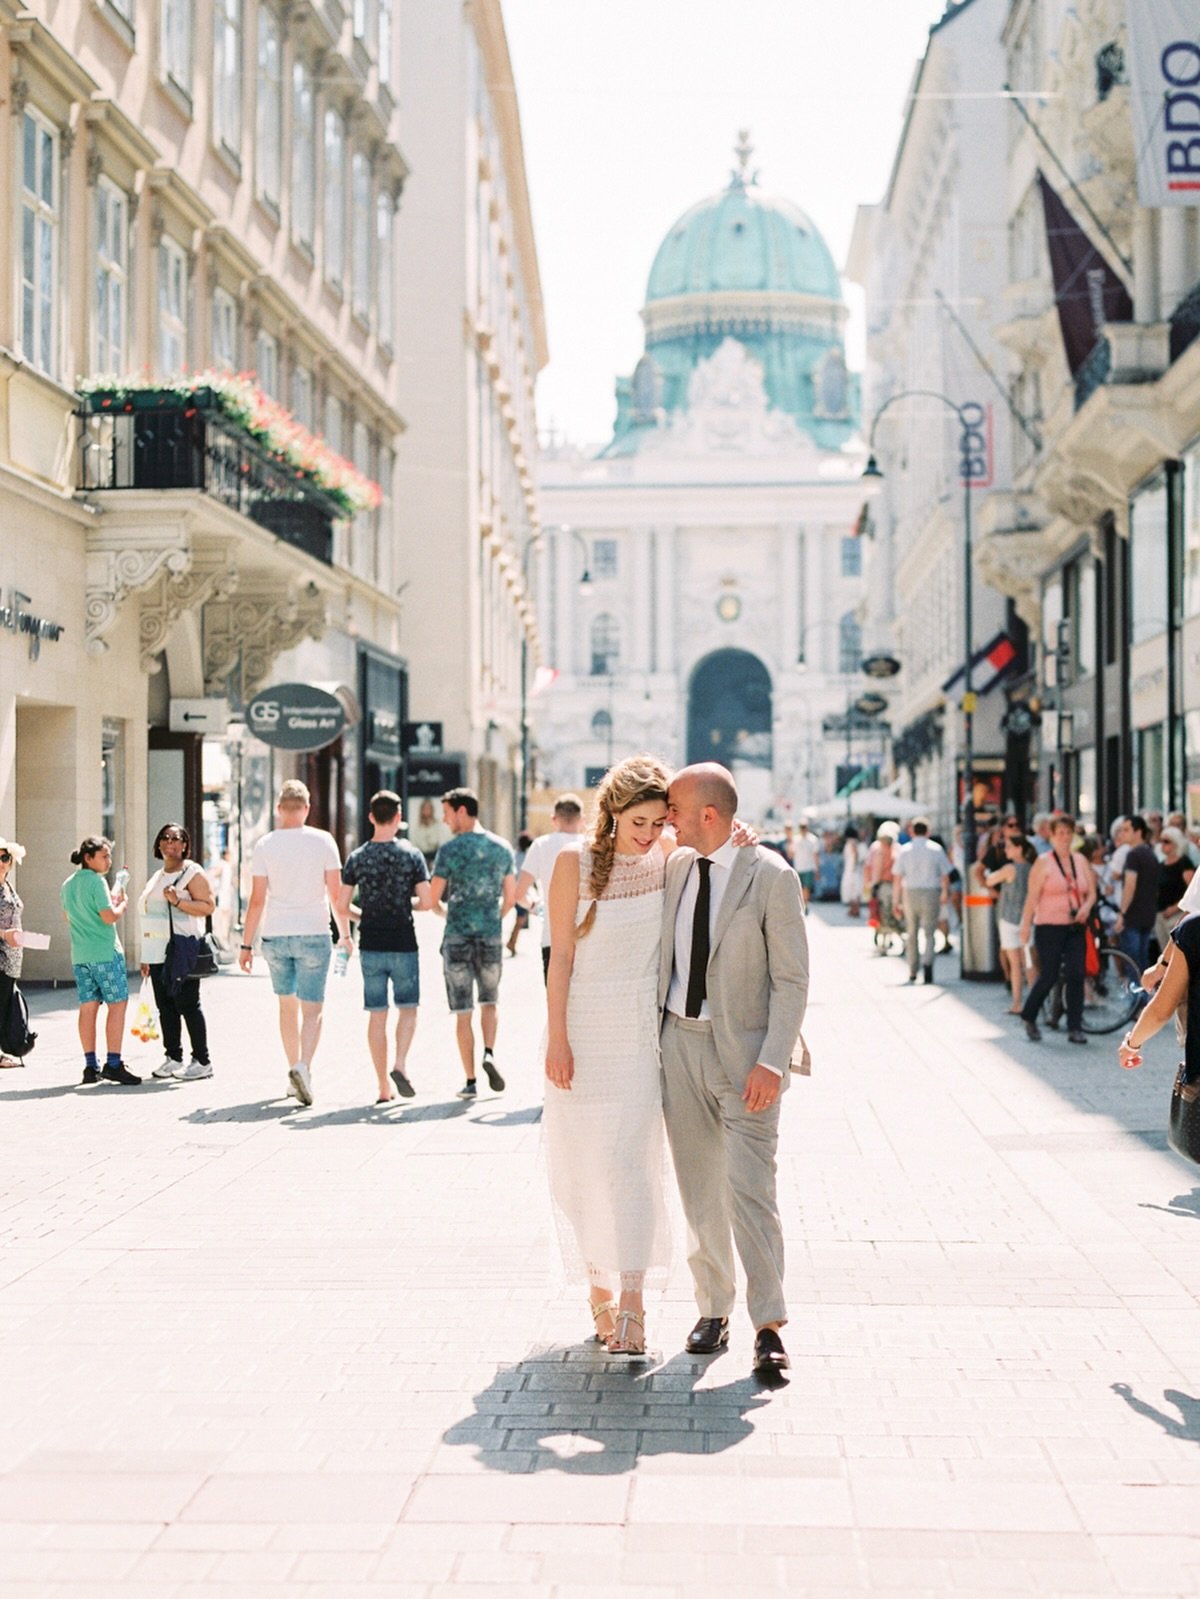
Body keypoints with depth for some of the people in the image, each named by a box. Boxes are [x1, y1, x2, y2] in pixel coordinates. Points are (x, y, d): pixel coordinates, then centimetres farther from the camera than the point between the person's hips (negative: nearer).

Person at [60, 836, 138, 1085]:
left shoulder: (67, 885, 13)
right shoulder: (96, 881, -12)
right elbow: (109, 917, -18)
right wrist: (122, 904, 2)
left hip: (80, 954, 8)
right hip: (105, 952, -8)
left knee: (88, 1007, 8)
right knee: (117, 1004, -3)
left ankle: (91, 1066, 8)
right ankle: (113, 1063, -8)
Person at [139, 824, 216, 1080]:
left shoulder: (192, 873, -3)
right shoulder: (157, 877, 20)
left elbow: (209, 906, -13)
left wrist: (178, 901, -24)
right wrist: (145, 957, 19)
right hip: (157, 953, 8)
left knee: (188, 1005, -7)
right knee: (165, 1007, 8)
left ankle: (202, 1061, -3)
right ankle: (172, 1057, 16)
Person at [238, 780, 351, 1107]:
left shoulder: (265, 845, -2)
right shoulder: (323, 841, -3)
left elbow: (257, 900, -3)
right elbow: (336, 895, -2)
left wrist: (246, 945, 4)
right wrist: (345, 934, 11)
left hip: (275, 936, 2)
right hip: (314, 933, -2)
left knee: (287, 1006, 17)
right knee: (312, 1009, 0)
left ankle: (294, 1072, 22)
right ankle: (303, 1066, -20)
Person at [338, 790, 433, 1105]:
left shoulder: (357, 857, 0)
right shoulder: (411, 854, -5)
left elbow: (341, 906, 0)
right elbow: (427, 902, -8)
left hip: (370, 945, 2)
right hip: (403, 944, -2)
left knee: (376, 1014, 6)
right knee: (407, 1008, 11)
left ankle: (383, 1088, 7)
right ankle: (400, 1064, -12)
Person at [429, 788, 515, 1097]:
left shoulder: (450, 849, -8)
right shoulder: (502, 848, 4)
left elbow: (433, 899, -7)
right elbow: (510, 898, 8)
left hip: (457, 936, -3)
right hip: (491, 936, 3)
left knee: (463, 1012, 4)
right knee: (488, 1003, 19)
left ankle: (470, 1082, 5)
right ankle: (489, 1054, -5)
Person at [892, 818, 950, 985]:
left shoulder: (903, 850, 1)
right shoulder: (936, 849, -1)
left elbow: (898, 878, -1)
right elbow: (945, 875, 1)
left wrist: (897, 901, 3)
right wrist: (945, 893, 18)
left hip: (910, 893, 1)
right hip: (931, 893, -1)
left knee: (912, 933, 14)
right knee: (929, 932, 3)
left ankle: (912, 972, 20)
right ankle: (928, 962, -22)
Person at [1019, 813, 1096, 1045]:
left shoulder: (1080, 861, 11)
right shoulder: (1043, 862, -3)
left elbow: (1091, 892, 14)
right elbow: (1032, 896, -7)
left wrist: (1087, 906, -7)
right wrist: (1026, 925, -12)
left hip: (1076, 928, 4)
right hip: (1049, 927, -4)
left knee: (1076, 976, -2)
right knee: (1048, 976, -4)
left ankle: (1075, 1028, 3)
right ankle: (1028, 1017, 18)